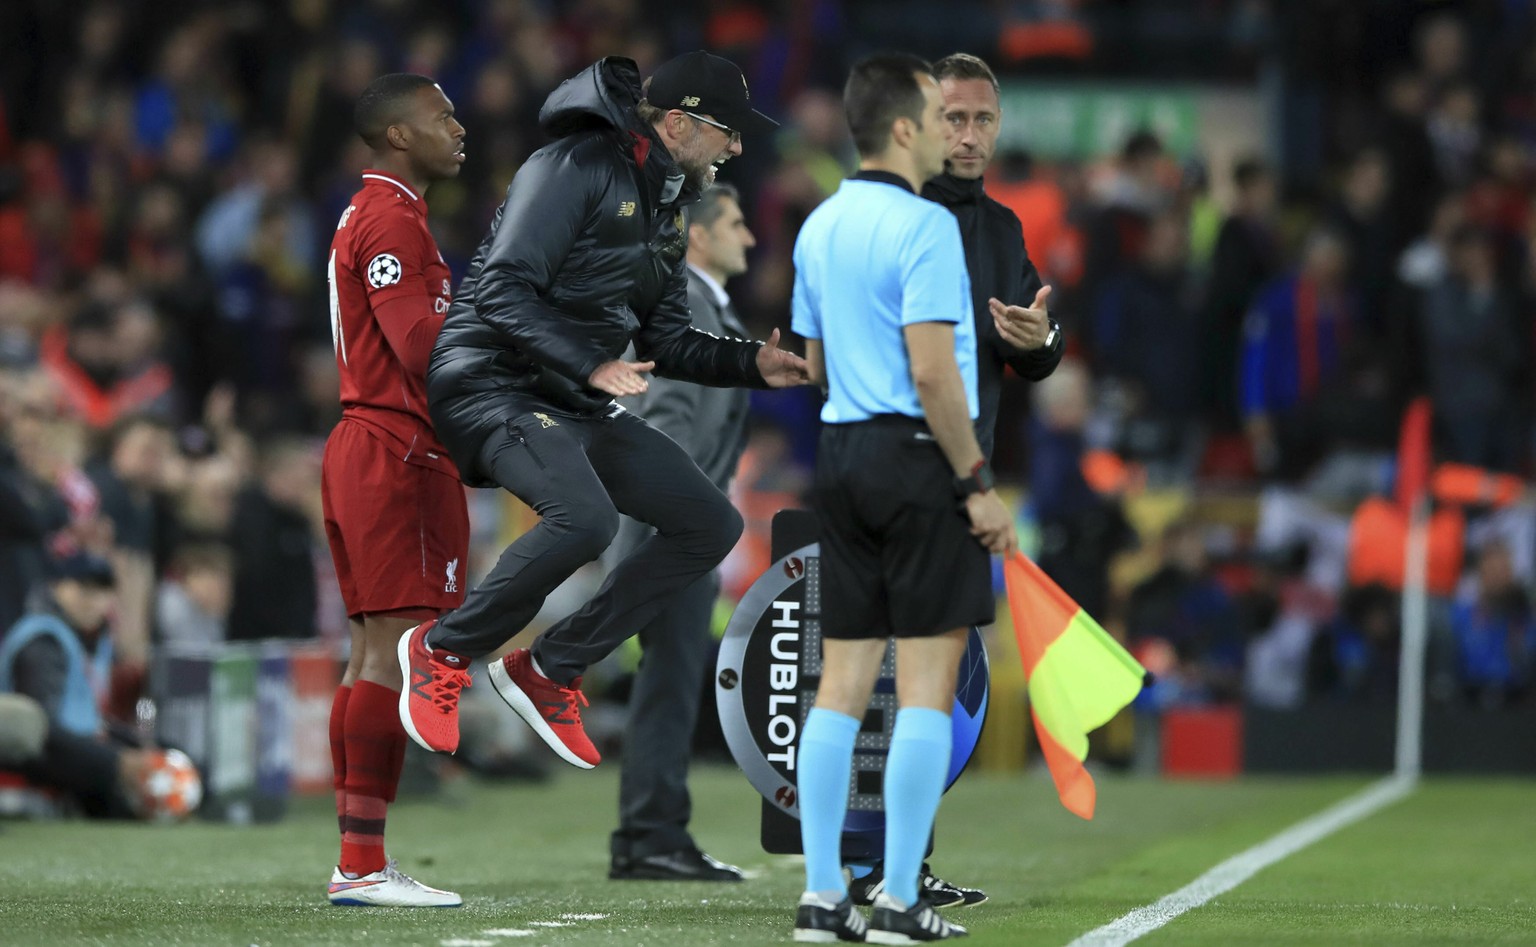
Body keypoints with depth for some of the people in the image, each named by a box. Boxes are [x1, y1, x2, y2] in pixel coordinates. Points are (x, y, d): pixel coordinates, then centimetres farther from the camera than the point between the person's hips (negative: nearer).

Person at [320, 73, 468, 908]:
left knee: (374, 650, 9)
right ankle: (365, 864, -14)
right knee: (396, 651, -12)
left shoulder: (369, 215, 21)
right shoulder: (392, 220, -12)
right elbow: (422, 346, -21)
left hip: (362, 447, 11)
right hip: (398, 455, -11)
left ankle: (357, 860, 10)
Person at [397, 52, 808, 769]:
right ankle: (444, 650, -12)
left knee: (711, 525, 2)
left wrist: (754, 364, 4)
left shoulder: (666, 209, 16)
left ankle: (550, 671, 6)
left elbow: (666, 344, 20)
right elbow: (503, 291, -21)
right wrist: (589, 365, -29)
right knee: (586, 516, -34)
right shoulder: (575, 169, -13)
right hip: (495, 385, -10)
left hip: (581, 408, 10)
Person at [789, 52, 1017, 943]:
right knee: (927, 685, -3)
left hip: (841, 454, 8)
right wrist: (978, 485, -13)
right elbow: (932, 374, -19)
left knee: (842, 683, 8)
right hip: (918, 459, -8)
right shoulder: (924, 226, -14)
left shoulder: (820, 226, 12)